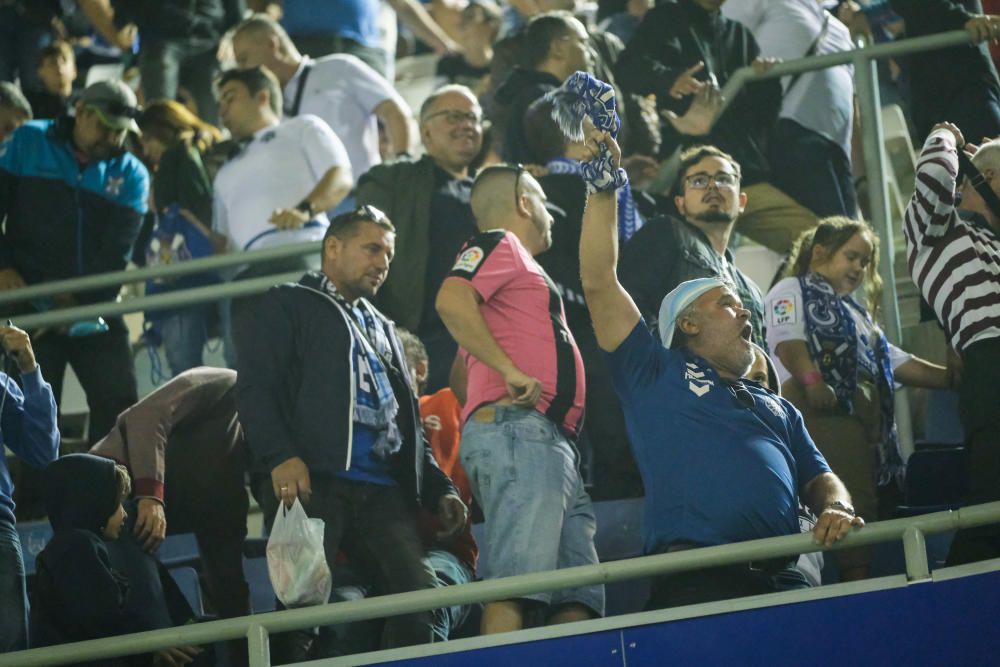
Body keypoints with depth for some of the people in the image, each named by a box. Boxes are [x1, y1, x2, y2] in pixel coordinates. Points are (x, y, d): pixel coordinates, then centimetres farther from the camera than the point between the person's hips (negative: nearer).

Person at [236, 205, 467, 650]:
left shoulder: (383, 330, 34)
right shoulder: (290, 306, 13)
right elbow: (254, 388, -1)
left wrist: (438, 490, 18)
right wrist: (280, 456, -18)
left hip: (383, 492, 6)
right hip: (312, 483, -6)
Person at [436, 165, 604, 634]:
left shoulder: (519, 261, 32)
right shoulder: (499, 244, 4)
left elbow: (463, 370, 33)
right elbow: (452, 301, -17)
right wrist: (510, 372, -19)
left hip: (553, 441, 10)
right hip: (517, 428, -10)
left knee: (579, 597, 0)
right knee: (515, 591, -21)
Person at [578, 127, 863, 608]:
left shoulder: (777, 410, 35)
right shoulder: (655, 374, 20)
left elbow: (818, 478, 28)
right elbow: (598, 283, 13)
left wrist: (837, 510, 3)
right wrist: (603, 189, 11)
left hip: (782, 581, 4)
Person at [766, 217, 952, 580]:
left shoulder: (856, 313, 35)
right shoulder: (792, 291, 12)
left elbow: (896, 362, 31)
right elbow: (789, 340, -7)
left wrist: (955, 378, 22)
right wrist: (812, 380, -25)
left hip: (864, 423, 8)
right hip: (820, 413, -8)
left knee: (865, 511, -4)